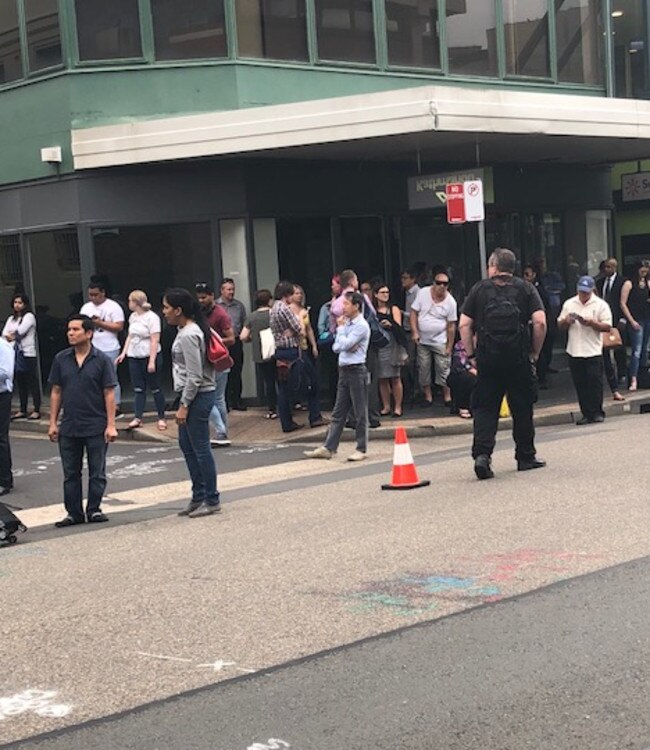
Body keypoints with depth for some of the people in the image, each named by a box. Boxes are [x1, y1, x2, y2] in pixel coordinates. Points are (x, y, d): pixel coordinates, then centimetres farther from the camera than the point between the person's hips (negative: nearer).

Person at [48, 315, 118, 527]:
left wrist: (111, 425, -10)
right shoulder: (61, 359, 4)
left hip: (96, 427, -3)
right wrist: (53, 423, 4)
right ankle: (74, 513, 17)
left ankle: (94, 510, 17)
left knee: (97, 473, 6)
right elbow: (56, 392, 8)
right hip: (68, 427, 3)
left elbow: (109, 394, -5)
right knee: (70, 473, 8)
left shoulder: (102, 360, -5)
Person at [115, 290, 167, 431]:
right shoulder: (133, 317, 9)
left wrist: (152, 361, -19)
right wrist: (123, 353, 9)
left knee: (154, 388, 2)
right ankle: (138, 418, 5)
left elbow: (155, 340, -15)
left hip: (150, 356, -7)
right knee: (138, 389, 5)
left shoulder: (152, 317, -12)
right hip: (134, 357, 7)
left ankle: (161, 418, 11)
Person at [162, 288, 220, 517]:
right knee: (186, 445, 16)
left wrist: (184, 405, -18)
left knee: (200, 448, -3)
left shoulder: (188, 335, -18)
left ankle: (212, 500, 6)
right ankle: (199, 496, 24)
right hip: (194, 395, 10)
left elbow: (194, 376, -21)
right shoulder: (186, 331, 13)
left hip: (198, 395, -10)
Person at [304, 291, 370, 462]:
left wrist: (340, 328, -4)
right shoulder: (347, 323, 14)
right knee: (338, 412, 9)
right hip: (344, 370, 8)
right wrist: (346, 346, -9)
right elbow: (336, 347, 10)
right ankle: (328, 448, 10)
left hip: (356, 371, -8)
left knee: (360, 413, 0)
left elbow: (344, 345, -18)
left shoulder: (361, 326, -11)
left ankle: (361, 449, 7)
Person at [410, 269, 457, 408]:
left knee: (444, 369, -3)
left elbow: (451, 326, -5)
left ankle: (447, 397, 5)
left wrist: (449, 346, -5)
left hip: (440, 341, -2)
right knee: (424, 369, 6)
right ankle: (428, 397, 16)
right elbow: (414, 313, 0)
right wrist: (414, 332, -10)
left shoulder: (450, 302, -8)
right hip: (422, 341, 2)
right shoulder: (422, 293, -6)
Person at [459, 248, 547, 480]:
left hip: (487, 359, 0)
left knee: (484, 408, 3)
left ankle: (482, 454, -14)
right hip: (519, 359, 0)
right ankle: (525, 457, 20)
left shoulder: (479, 289, 6)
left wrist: (471, 355, 6)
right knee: (522, 408, 11)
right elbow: (540, 322, -6)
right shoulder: (525, 288, 6)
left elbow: (464, 325, 0)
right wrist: (535, 353, 3)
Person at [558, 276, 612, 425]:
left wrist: (592, 323, -19)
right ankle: (586, 414, 11)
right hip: (574, 351, 4)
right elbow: (560, 326, 14)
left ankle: (597, 413, 6)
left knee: (595, 383, -4)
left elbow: (607, 327, -5)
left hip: (593, 352, -3)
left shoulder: (601, 305, 0)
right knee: (580, 385, 5)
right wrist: (566, 321, -7)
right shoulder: (569, 304, 11)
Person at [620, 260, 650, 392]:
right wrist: (632, 321, -12)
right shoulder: (629, 284, -4)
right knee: (637, 350, -11)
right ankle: (633, 380, -14)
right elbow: (623, 304, -8)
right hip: (636, 320, -5)